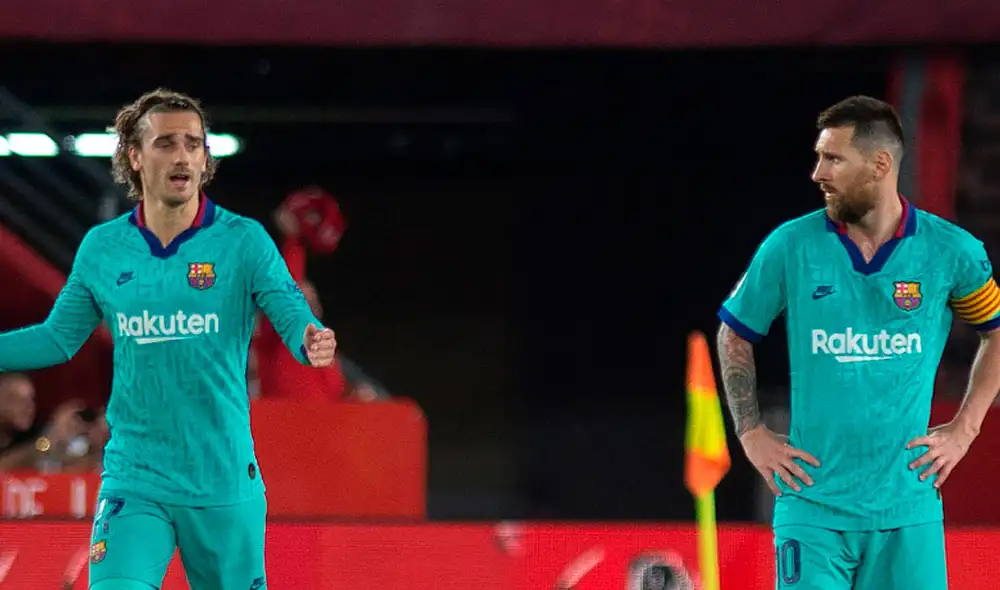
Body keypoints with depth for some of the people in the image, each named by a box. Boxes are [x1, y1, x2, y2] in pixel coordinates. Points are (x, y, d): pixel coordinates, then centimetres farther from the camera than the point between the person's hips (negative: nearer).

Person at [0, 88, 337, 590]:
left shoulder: (243, 241, -4)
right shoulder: (101, 248, 3)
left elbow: (294, 318, -12)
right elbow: (57, 339, 15)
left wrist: (312, 344, -35)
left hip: (224, 486, -1)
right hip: (132, 485, 1)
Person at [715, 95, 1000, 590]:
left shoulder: (950, 250, -2)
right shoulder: (790, 247, -2)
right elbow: (734, 336, 13)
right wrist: (752, 435, 5)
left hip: (908, 505, 1)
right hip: (812, 503, 0)